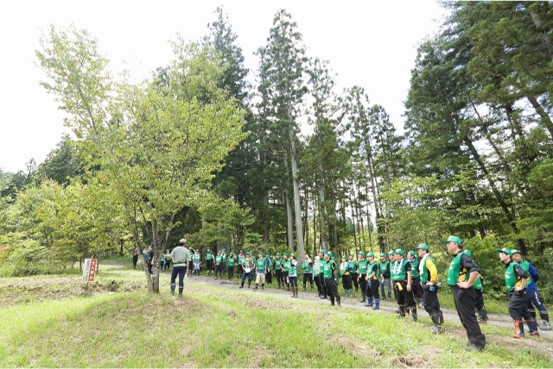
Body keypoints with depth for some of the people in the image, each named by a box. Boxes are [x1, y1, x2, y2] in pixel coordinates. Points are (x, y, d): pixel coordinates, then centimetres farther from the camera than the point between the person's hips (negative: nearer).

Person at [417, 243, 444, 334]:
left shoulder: (428, 259, -18)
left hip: (429, 286, -10)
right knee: (434, 305, 14)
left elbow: (434, 270, -32)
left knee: (428, 305, -6)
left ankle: (439, 325, 0)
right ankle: (439, 324, 22)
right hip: (426, 286, 10)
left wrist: (432, 282, -25)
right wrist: (422, 281, 23)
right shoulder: (423, 260, 13)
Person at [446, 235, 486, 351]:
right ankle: (472, 341, 26)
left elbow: (475, 270, -29)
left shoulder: (462, 256, -16)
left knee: (469, 317, -3)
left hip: (463, 292, -10)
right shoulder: (455, 258, 14)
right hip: (457, 291, 10)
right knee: (463, 318, 16)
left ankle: (479, 343, 7)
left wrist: (468, 284, -22)